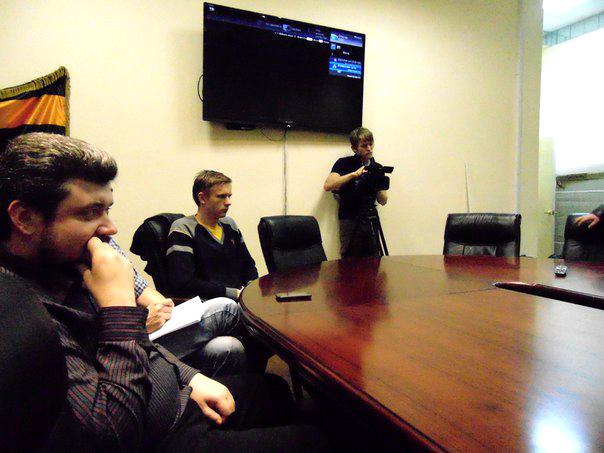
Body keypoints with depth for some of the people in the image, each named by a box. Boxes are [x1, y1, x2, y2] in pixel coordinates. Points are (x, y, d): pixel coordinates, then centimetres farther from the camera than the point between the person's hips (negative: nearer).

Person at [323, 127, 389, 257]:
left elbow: (383, 201, 8)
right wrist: (354, 174, -22)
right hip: (349, 220, -3)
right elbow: (327, 186, -17)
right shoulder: (344, 163, -1)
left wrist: (378, 185, -13)